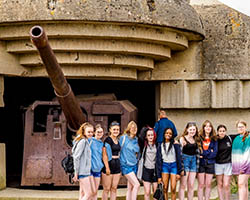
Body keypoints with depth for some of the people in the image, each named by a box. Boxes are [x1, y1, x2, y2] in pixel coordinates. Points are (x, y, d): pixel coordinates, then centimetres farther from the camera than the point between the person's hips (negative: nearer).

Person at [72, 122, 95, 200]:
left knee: (93, 191, 12)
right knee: (88, 194, -6)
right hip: (82, 171, -10)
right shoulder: (82, 141, -14)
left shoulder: (86, 141, 14)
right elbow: (76, 157, -18)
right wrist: (76, 173, -17)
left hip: (87, 171, 10)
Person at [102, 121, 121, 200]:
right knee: (106, 189, -2)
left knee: (114, 188, 9)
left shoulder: (118, 140, 13)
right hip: (109, 164, -7)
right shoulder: (108, 140, -9)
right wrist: (107, 167, -18)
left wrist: (120, 166, 16)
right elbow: (104, 155, -13)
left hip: (117, 165, 7)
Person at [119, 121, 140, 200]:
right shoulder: (123, 138, -7)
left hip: (134, 165, 6)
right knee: (136, 184, -16)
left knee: (130, 188, 7)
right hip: (126, 165, -6)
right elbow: (119, 149, -5)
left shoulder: (136, 139, 10)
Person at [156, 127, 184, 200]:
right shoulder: (160, 146, 6)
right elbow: (158, 161, 7)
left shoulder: (175, 145, 0)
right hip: (164, 166, 2)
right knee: (165, 189, -4)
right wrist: (159, 176, 2)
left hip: (174, 165, -1)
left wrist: (179, 172, -5)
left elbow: (179, 158, 0)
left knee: (173, 189, -7)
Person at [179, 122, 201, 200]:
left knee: (191, 186, 6)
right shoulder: (183, 139, -6)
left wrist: (197, 164, 17)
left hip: (193, 161, 5)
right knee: (183, 185, -4)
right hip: (185, 161, -5)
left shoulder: (196, 140, 11)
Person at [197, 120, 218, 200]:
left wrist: (204, 154, -10)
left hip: (210, 163, 2)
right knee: (201, 185, 1)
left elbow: (215, 153, -3)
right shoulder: (199, 138, 0)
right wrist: (209, 151, -8)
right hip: (201, 163, -2)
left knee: (208, 184, 6)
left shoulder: (214, 139, 5)